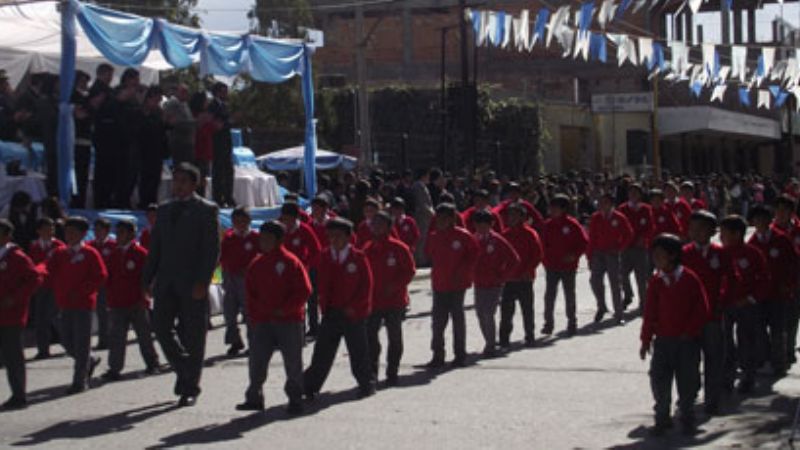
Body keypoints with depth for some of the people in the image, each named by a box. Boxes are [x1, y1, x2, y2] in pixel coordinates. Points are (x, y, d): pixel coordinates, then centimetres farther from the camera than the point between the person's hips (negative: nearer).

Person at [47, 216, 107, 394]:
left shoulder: (90, 254, -5)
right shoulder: (60, 253, 11)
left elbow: (101, 276, -10)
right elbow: (49, 270, 0)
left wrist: (81, 290, -17)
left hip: (83, 303, -6)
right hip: (65, 304, 6)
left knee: (81, 343, -3)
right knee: (67, 341, 9)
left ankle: (80, 381, 2)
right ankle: (90, 361, 34)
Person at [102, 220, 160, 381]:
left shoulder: (140, 253, -6)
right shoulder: (114, 254, 10)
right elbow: (109, 278, 14)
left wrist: (142, 298, -10)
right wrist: (110, 298, 5)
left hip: (137, 303, -4)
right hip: (117, 304, 4)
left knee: (144, 335, 8)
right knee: (116, 337, -1)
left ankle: (153, 364, 23)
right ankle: (114, 369, 0)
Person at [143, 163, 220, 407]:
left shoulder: (206, 210, -2)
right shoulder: (165, 209, 15)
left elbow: (212, 249, -7)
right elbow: (155, 247, 17)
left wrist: (202, 282, -16)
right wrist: (148, 278, 8)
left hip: (192, 284, -5)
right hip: (166, 282, 5)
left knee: (192, 336, 1)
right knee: (160, 327, -5)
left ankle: (190, 388, 11)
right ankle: (184, 370, 17)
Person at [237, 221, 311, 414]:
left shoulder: (290, 262, -7)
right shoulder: (257, 264, 9)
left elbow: (304, 290, -9)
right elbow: (250, 293, 15)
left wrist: (285, 309, -14)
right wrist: (253, 315, 4)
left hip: (289, 320, -5)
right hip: (263, 321, 5)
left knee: (293, 362, 2)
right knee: (257, 360, 3)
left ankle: (295, 399, 12)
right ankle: (254, 398, 13)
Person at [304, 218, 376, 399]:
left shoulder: (358, 257, -6)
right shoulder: (325, 258, 5)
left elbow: (366, 285, -6)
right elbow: (323, 285, 11)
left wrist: (354, 307, -10)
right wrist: (325, 306, 3)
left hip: (354, 313, -3)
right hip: (331, 313, 3)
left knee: (358, 352, 6)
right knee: (323, 350, 3)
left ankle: (366, 385, 22)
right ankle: (310, 387, 7)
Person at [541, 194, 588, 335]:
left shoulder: (572, 224, -8)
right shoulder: (547, 225, 3)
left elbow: (584, 242, -5)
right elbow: (543, 244, 9)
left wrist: (574, 255, -14)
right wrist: (545, 260, -2)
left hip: (569, 266, -3)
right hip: (551, 266, 3)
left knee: (570, 295, 8)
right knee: (549, 295, -1)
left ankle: (572, 323, 19)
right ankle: (548, 323, 5)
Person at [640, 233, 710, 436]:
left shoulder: (690, 279, -7)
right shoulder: (655, 282, 1)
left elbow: (702, 309, -5)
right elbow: (649, 312, 3)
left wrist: (689, 332, -8)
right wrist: (646, 339, 2)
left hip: (687, 340, -2)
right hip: (662, 340, 3)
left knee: (687, 382, 4)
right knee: (659, 381, 0)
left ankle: (687, 419, 20)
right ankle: (662, 418, 15)